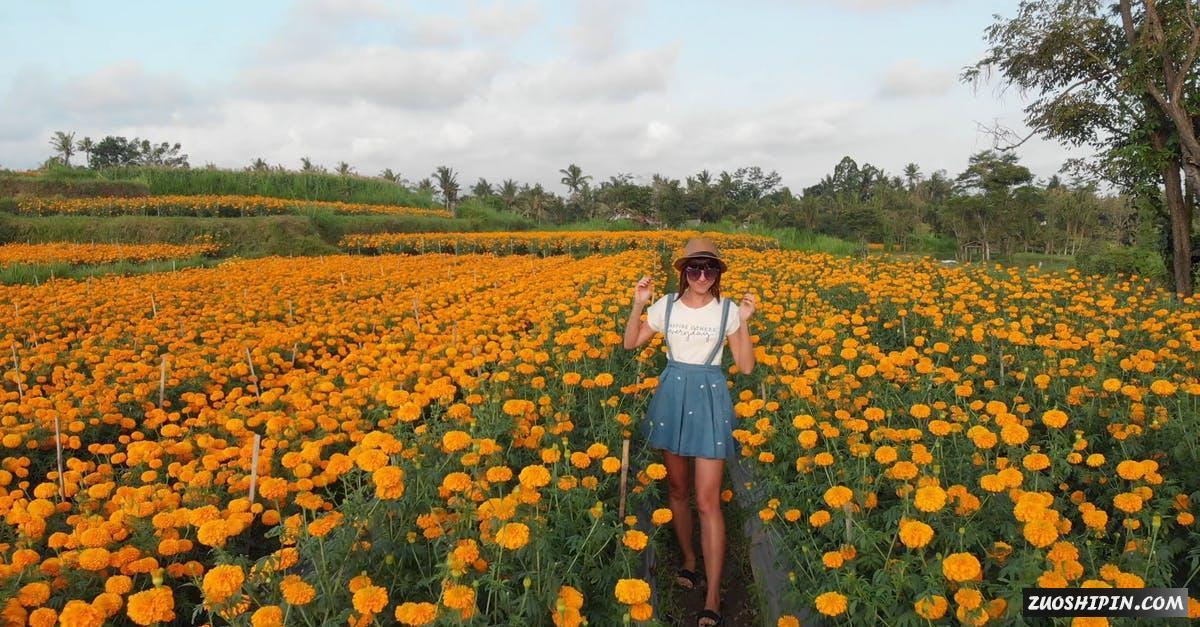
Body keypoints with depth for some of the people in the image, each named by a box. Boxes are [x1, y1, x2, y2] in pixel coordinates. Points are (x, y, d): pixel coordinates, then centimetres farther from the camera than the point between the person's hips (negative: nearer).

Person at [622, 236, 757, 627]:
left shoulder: (727, 310, -5)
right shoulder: (666, 305, 0)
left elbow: (746, 367, -5)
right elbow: (631, 344, 6)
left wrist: (744, 323, -18)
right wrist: (638, 305, -9)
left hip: (710, 400, -3)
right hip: (673, 396, 3)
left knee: (707, 500, -6)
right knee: (676, 488, 15)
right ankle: (688, 560, 38)